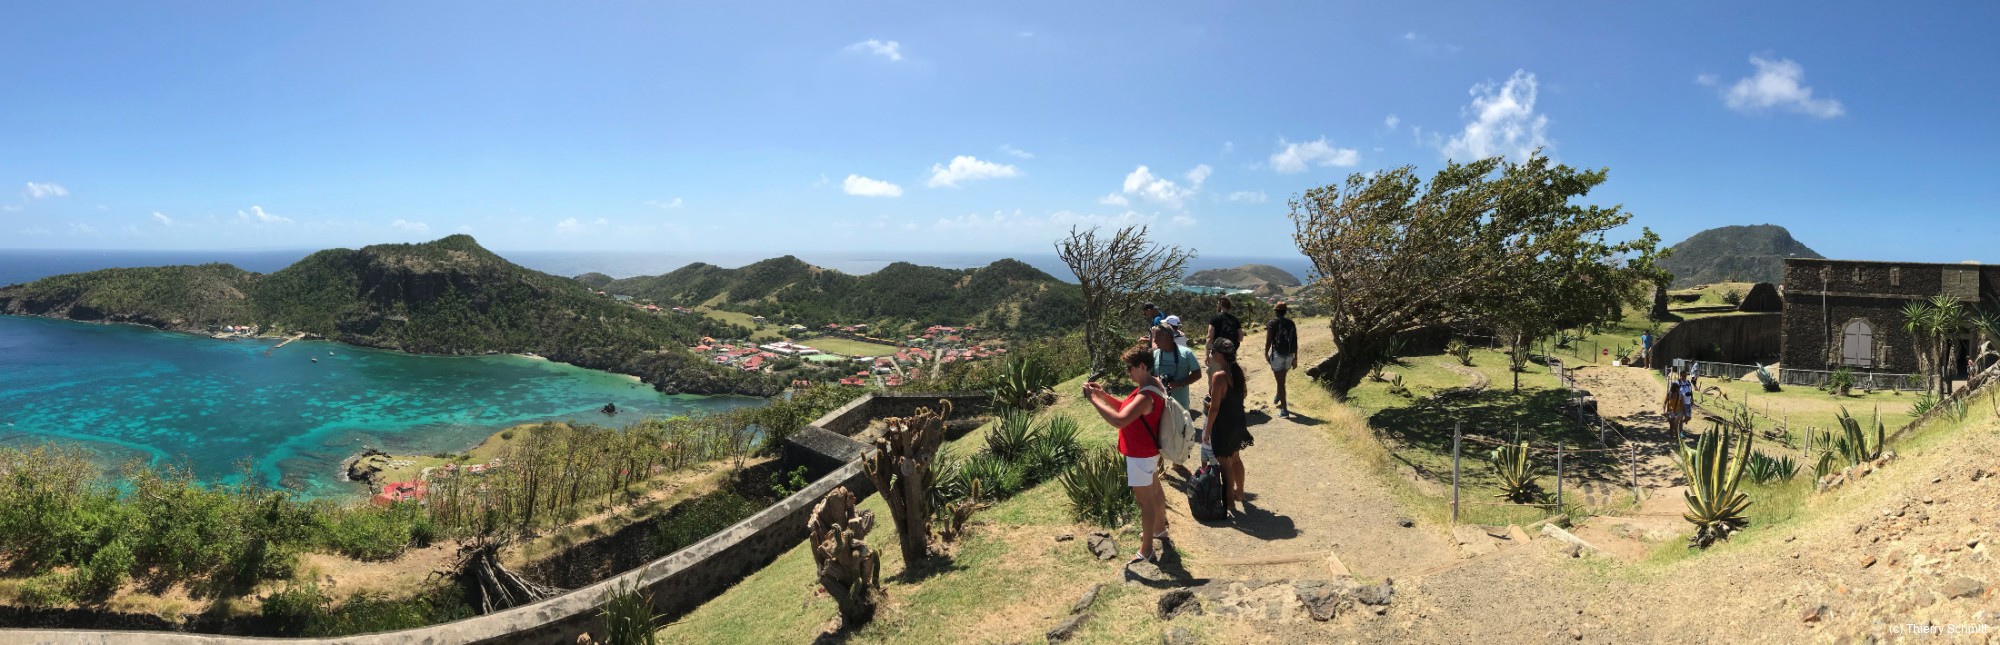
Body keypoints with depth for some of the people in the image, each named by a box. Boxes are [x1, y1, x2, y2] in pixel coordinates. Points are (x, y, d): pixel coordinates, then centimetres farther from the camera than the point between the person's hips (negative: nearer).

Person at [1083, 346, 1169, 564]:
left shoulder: (1146, 397, -32)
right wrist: (1104, 395, -4)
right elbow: (1127, 407, 10)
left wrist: (1094, 399, -35)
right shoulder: (1153, 383, 1)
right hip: (1149, 451, 10)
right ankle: (1160, 529, 48)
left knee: (1145, 501, 0)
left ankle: (1146, 552, 11)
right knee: (1154, 491, 27)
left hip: (1140, 456, -10)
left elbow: (1119, 420, -41)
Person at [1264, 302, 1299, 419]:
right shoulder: (1291, 323, 7)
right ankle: (1278, 398, 47)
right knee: (1281, 379, 27)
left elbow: (1268, 340, -9)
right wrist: (1295, 358, 12)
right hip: (1289, 355, 5)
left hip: (1277, 354, -5)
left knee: (1280, 381, -2)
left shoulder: (1273, 323, -6)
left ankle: (1284, 410, -5)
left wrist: (1266, 354, 4)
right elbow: (1295, 342, 7)